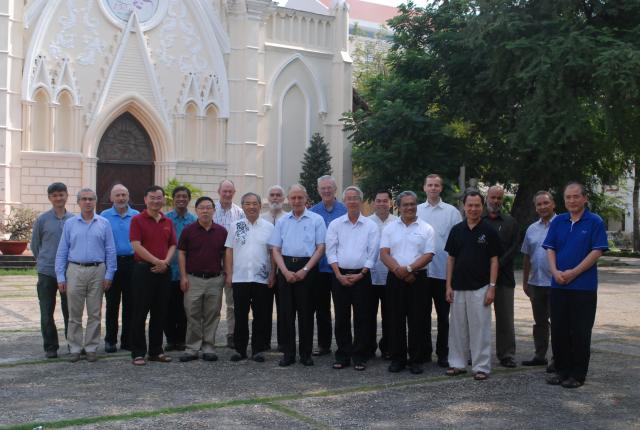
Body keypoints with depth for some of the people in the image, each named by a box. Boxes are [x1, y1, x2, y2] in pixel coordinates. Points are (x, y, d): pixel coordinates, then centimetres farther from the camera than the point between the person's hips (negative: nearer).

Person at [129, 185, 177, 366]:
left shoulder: (168, 222, 13)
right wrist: (157, 261, -15)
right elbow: (136, 246, -12)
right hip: (143, 270, -5)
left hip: (163, 271, 5)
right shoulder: (137, 220, -3)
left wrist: (166, 262, -8)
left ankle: (156, 351, 18)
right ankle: (138, 353, 4)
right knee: (140, 312, -1)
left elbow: (172, 245, 11)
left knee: (160, 313, 9)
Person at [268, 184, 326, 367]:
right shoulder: (282, 221, 12)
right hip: (286, 267, 3)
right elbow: (275, 249, 8)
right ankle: (288, 353, 10)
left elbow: (320, 247, -3)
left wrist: (305, 270, -12)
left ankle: (306, 353, 10)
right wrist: (285, 271, -6)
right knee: (286, 311, 3)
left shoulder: (316, 220, 3)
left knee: (306, 312, 1)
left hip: (307, 268, -3)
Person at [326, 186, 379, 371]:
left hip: (361, 276, -1)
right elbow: (331, 251, 2)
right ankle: (343, 356, 13)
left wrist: (360, 274, -9)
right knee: (341, 317, 5)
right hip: (340, 275, 1)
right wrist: (339, 275, -8)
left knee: (361, 318, 1)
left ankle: (359, 357, 9)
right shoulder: (335, 224, 7)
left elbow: (373, 253, 0)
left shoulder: (371, 226, 4)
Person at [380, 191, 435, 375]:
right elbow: (384, 253, 0)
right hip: (395, 278, 2)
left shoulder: (426, 229, 4)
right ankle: (397, 358, 14)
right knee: (396, 320, 5)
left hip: (417, 278, -1)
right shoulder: (390, 228, 9)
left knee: (417, 321, 1)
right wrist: (398, 270, -14)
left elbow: (428, 255, -5)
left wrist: (409, 268, -16)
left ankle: (416, 360, 10)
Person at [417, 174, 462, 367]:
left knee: (443, 315, 5)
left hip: (444, 271, -2)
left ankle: (442, 353, 13)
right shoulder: (416, 211, 7)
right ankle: (425, 351, 21)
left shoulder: (452, 212, 1)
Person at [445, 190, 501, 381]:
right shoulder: (456, 230, 7)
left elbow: (494, 260, -2)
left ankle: (481, 366, 7)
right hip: (458, 287, 3)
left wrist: (492, 287, -9)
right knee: (457, 327, 9)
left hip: (480, 288, -3)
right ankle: (457, 363, 19)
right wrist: (448, 286, 3)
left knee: (480, 328, -1)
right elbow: (450, 258, 9)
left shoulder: (489, 231, -2)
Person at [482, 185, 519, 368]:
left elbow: (514, 248, 1)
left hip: (503, 276, 0)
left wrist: (498, 265, -11)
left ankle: (506, 355, 8)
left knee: (505, 317, 2)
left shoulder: (510, 222, 11)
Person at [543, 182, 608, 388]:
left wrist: (573, 273, -15)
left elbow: (597, 252, -9)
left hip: (584, 286, -4)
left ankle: (578, 374, 11)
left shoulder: (595, 222, -3)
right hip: (558, 285, 4)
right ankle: (561, 370, 21)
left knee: (580, 332, 1)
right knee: (558, 330, 8)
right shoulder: (558, 222, 10)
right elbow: (550, 249, 7)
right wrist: (555, 271, -10)